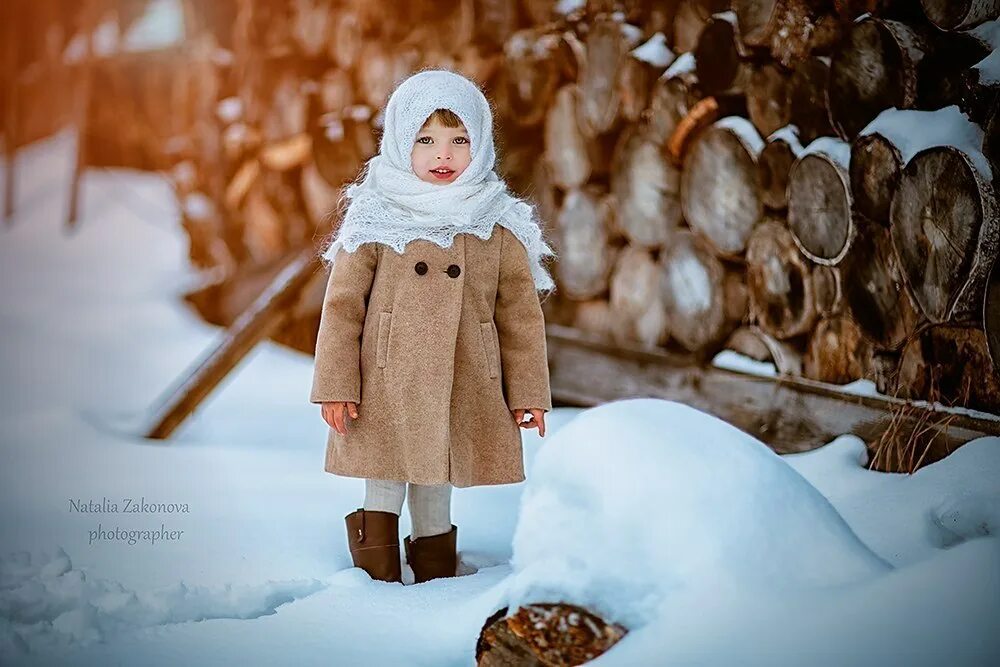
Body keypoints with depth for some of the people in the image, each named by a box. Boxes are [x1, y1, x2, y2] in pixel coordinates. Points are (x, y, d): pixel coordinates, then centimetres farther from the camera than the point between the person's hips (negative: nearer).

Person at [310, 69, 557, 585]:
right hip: (387, 387, -1)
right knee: (385, 477, 4)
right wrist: (335, 384, -5)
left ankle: (436, 580, 25)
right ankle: (378, 581, 19)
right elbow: (342, 305, -1)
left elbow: (521, 312, 6)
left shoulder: (499, 226, 3)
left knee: (438, 487, 10)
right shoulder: (375, 220, -1)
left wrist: (528, 391, 4)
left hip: (465, 393, 1)